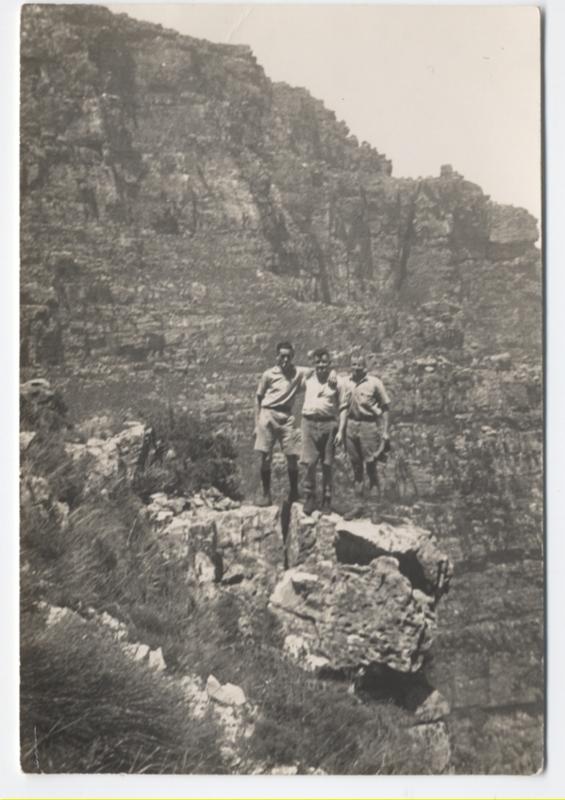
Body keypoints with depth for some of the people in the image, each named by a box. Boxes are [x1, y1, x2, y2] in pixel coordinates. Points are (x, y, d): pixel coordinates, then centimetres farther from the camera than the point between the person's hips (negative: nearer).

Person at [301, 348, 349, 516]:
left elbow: (343, 408, 2)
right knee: (310, 463, -5)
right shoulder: (308, 378, 8)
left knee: (327, 465, 3)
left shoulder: (338, 382, 3)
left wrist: (341, 431, -6)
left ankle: (326, 501, 13)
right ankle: (309, 498, 8)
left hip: (329, 423, -1)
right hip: (309, 423, 1)